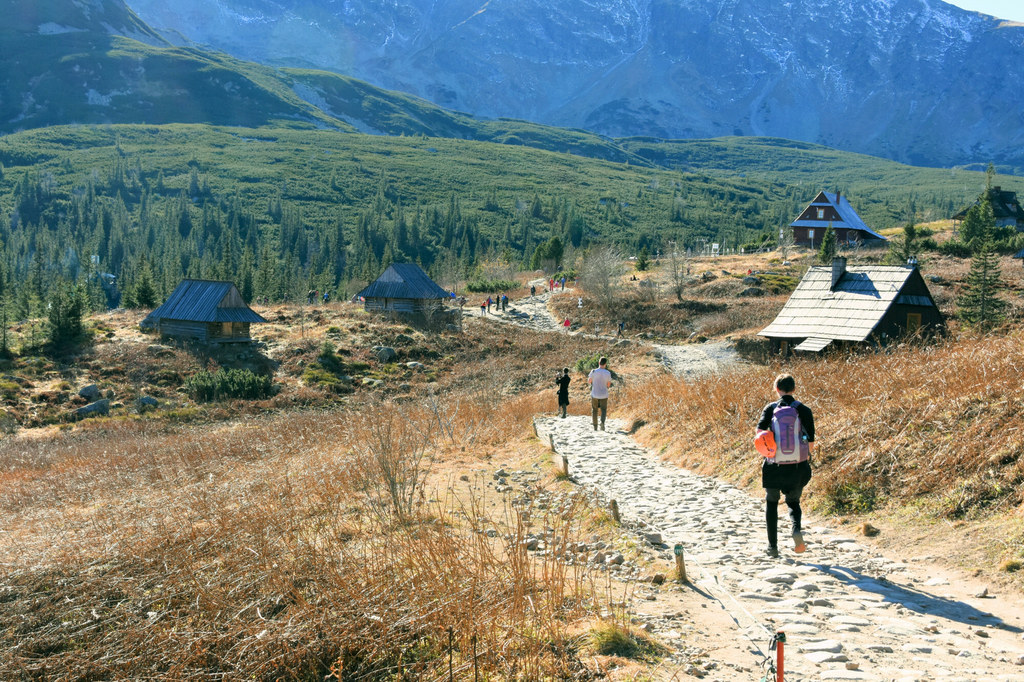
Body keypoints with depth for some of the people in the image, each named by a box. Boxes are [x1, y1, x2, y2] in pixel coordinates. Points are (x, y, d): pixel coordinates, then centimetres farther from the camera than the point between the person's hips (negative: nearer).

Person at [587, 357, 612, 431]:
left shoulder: (593, 372, -11)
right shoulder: (608, 373, -8)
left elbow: (589, 381, 3)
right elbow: (608, 385, 1)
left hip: (594, 395, 0)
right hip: (604, 395, 0)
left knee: (594, 410, 15)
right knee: (603, 410, 12)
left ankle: (595, 426, 16)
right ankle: (602, 422, -15)